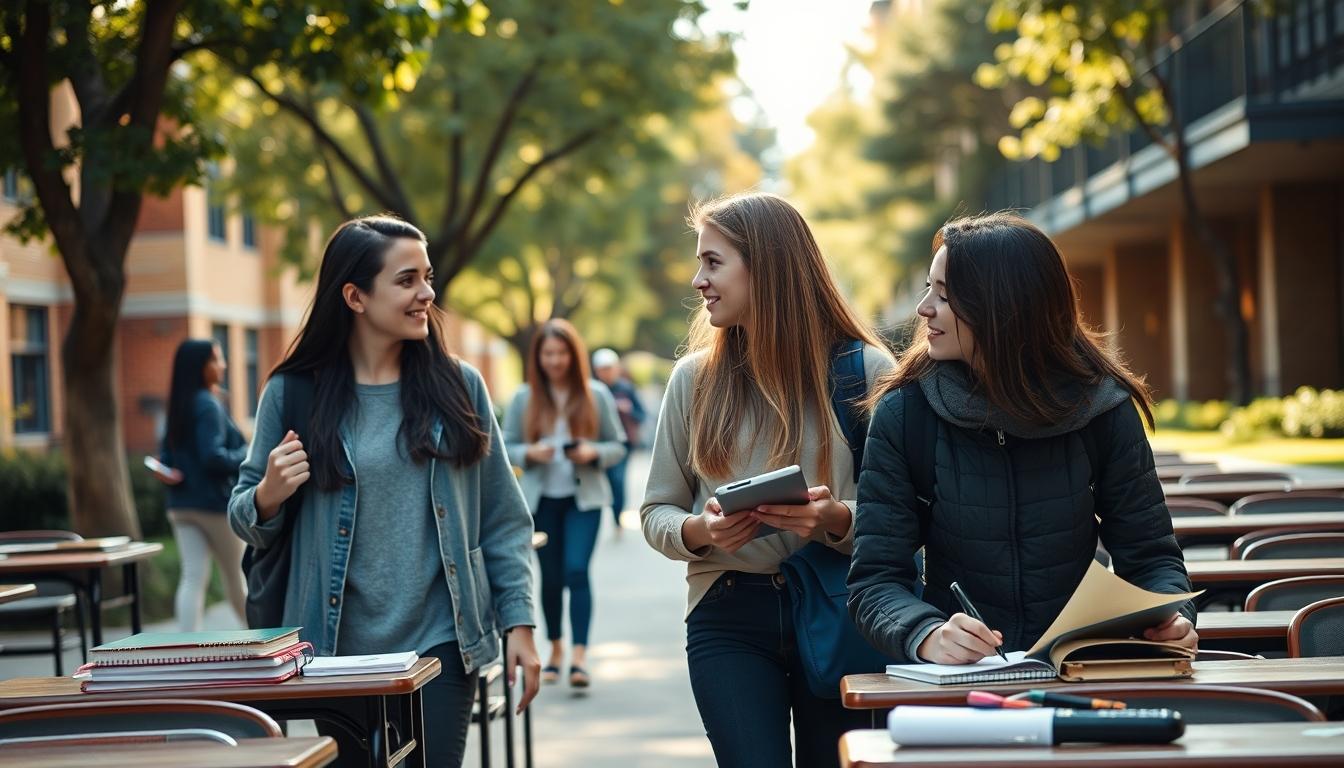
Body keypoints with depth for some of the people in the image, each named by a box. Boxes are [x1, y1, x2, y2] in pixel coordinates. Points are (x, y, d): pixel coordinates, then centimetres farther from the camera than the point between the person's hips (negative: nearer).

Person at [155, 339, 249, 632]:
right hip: (215, 502, -7)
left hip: (182, 503, 7)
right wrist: (247, 456, -9)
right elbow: (213, 457, -22)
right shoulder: (208, 405, -15)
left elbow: (166, 454, 15)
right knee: (236, 576, 9)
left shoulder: (179, 407, 12)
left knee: (192, 578, 0)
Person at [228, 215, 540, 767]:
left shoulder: (458, 386, 3)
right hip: (340, 649, 0)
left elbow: (502, 519, 6)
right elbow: (248, 525, 6)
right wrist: (268, 497, -16)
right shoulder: (293, 393, -2)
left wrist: (518, 621, 2)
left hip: (440, 643, 1)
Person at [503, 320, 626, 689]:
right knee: (551, 576, 8)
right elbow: (506, 447, 5)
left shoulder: (596, 395, 1)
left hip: (584, 496, -2)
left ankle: (580, 656, -15)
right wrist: (530, 453, -16)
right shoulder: (524, 398, 3)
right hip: (541, 498, 2)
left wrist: (593, 453, -16)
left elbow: (618, 446, 4)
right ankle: (556, 648, 24)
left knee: (577, 571, -14)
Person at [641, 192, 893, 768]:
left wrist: (837, 520, -24)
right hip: (728, 617, 1)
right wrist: (698, 531, -11)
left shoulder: (865, 370, -2)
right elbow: (656, 512, 10)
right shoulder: (694, 378, 6)